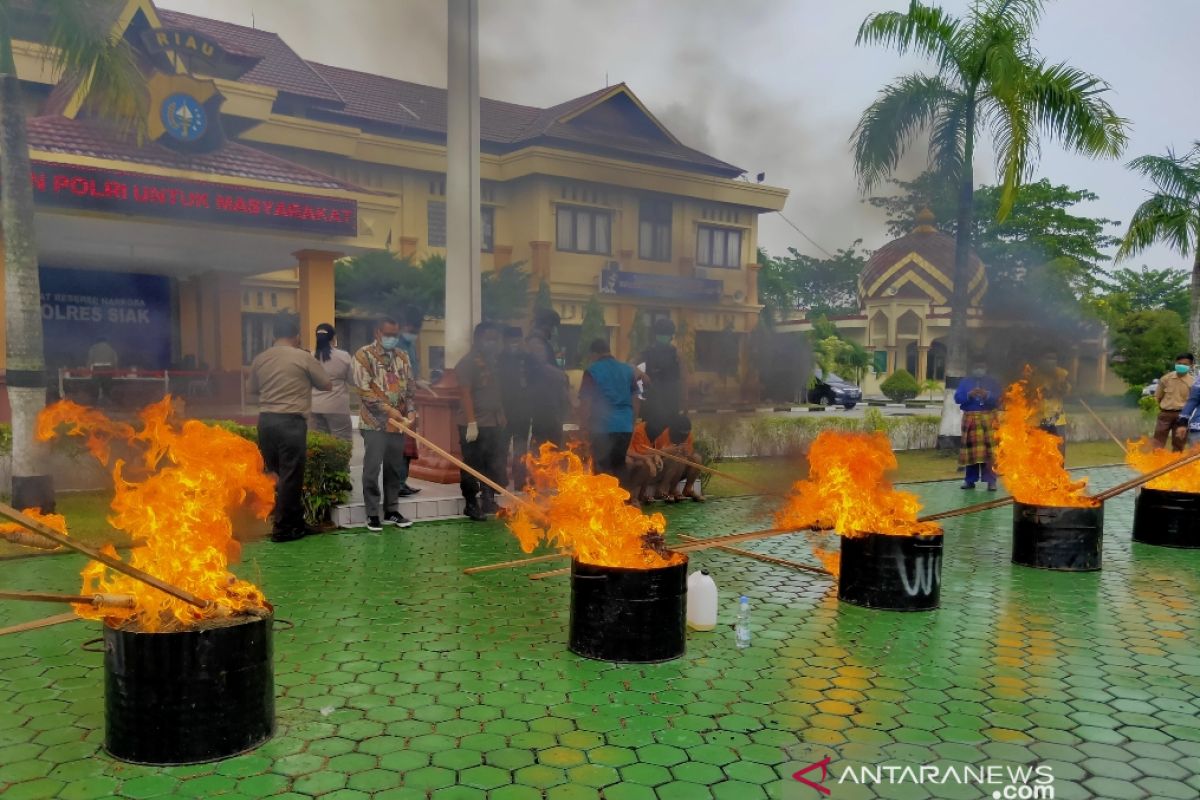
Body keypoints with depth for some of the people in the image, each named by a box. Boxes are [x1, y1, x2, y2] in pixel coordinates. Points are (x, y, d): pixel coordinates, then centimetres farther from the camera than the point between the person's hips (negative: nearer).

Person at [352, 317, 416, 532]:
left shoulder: (402, 356, 11)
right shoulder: (364, 354, -5)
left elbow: (409, 386, 14)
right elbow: (363, 389, -12)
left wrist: (410, 410, -2)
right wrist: (387, 410, -17)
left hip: (398, 423, 5)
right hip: (375, 422, -5)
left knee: (395, 468, 9)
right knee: (372, 469, -3)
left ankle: (391, 510, 20)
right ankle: (373, 514, 6)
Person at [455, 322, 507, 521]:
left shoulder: (494, 361, 14)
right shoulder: (468, 362, -9)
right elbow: (466, 393, -14)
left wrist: (501, 415, 13)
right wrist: (471, 422, -19)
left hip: (493, 423, 7)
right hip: (472, 423, -7)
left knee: (493, 465, 11)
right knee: (472, 466, 0)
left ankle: (488, 501, 23)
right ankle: (471, 504, 10)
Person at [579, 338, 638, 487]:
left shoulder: (592, 371, -3)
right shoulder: (627, 370, 12)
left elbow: (585, 401, -7)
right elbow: (635, 397, 19)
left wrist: (583, 427, -1)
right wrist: (632, 420, 29)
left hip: (603, 427, -5)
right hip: (626, 426, 5)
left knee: (602, 469, 1)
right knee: (619, 465, 15)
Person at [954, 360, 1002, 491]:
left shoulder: (993, 382, 13)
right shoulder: (965, 382, 13)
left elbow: (999, 398, 1)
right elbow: (957, 398, 2)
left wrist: (987, 395, -17)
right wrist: (969, 395, -16)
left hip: (988, 418, -1)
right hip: (970, 419, 1)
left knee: (989, 450, -8)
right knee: (971, 450, 0)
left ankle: (990, 480, -7)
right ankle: (970, 480, 7)